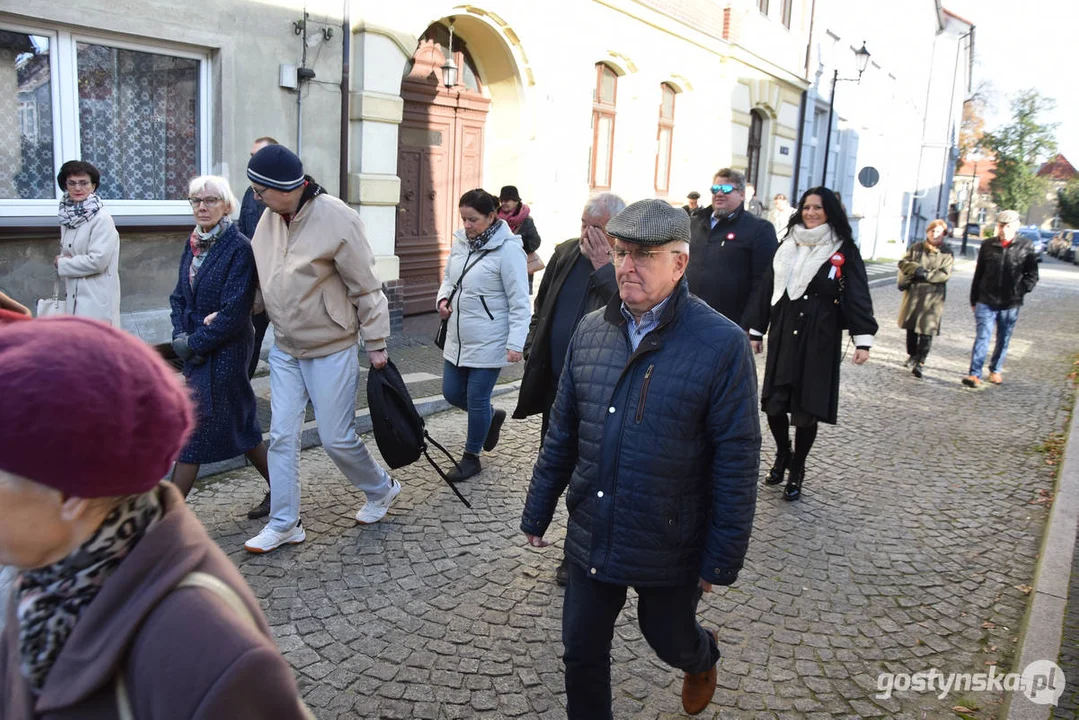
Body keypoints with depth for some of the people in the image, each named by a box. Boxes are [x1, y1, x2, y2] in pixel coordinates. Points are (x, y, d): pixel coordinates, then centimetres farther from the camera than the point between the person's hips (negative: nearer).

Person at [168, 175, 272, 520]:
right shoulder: (193, 245, 9)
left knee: (195, 430, -3)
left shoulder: (240, 248, -14)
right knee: (241, 426, 15)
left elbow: (234, 312, -19)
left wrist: (194, 343, -15)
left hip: (225, 352, -8)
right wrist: (181, 336, -4)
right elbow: (179, 297, 13)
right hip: (196, 351, 8)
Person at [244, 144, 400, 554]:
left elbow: (365, 287, -14)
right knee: (282, 436, 5)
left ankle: (381, 489, 31)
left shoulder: (336, 219, -20)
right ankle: (284, 524, 18)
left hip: (331, 350, -6)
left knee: (337, 438, 3)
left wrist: (376, 344, -10)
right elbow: (258, 279, 12)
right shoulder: (270, 218, 0)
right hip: (285, 349, 6)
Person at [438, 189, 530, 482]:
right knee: (452, 393, 15)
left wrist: (515, 343, -21)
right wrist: (443, 298, -2)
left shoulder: (507, 249, -16)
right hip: (457, 338, 7)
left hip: (488, 344, -7)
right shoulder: (460, 241, 4)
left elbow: (519, 302, -16)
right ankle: (492, 416, 41)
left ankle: (471, 457, 23)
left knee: (477, 400, 3)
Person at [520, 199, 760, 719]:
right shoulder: (590, 330, -2)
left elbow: (737, 464, -14)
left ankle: (702, 661, 57)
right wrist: (537, 512, 11)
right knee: (582, 651, 14)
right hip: (591, 538, 4)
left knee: (670, 639, 22)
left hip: (669, 549, -3)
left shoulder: (722, 344, -18)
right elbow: (562, 434, 6)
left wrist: (722, 559, -11)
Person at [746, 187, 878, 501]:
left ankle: (796, 472, 19)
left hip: (820, 339, -3)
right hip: (782, 336, 3)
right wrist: (756, 331, 10)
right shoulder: (787, 245, 10)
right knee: (773, 403, 3)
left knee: (807, 407, 2)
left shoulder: (844, 251, -2)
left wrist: (863, 340, -15)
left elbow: (858, 296, -7)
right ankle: (782, 455, 31)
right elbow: (767, 288, 11)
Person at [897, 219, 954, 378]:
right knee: (911, 328, 13)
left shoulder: (947, 253, 2)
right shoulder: (916, 248, 10)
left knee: (927, 330, -10)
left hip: (932, 296, -3)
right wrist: (915, 268, -15)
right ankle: (911, 356, 31)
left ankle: (919, 362, -10)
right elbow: (903, 263, 3)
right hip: (913, 293, 3)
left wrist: (925, 275, -18)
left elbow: (944, 274, -8)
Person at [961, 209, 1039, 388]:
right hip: (986, 301, 0)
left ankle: (995, 370, 28)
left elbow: (1032, 276, 4)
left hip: (1010, 304, 1)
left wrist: (1019, 292, -9)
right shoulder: (987, 245, 2)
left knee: (1003, 340, 12)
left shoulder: (1026, 247, -1)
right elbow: (978, 274, 9)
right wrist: (974, 300, 10)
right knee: (982, 337, -7)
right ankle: (974, 374, -11)